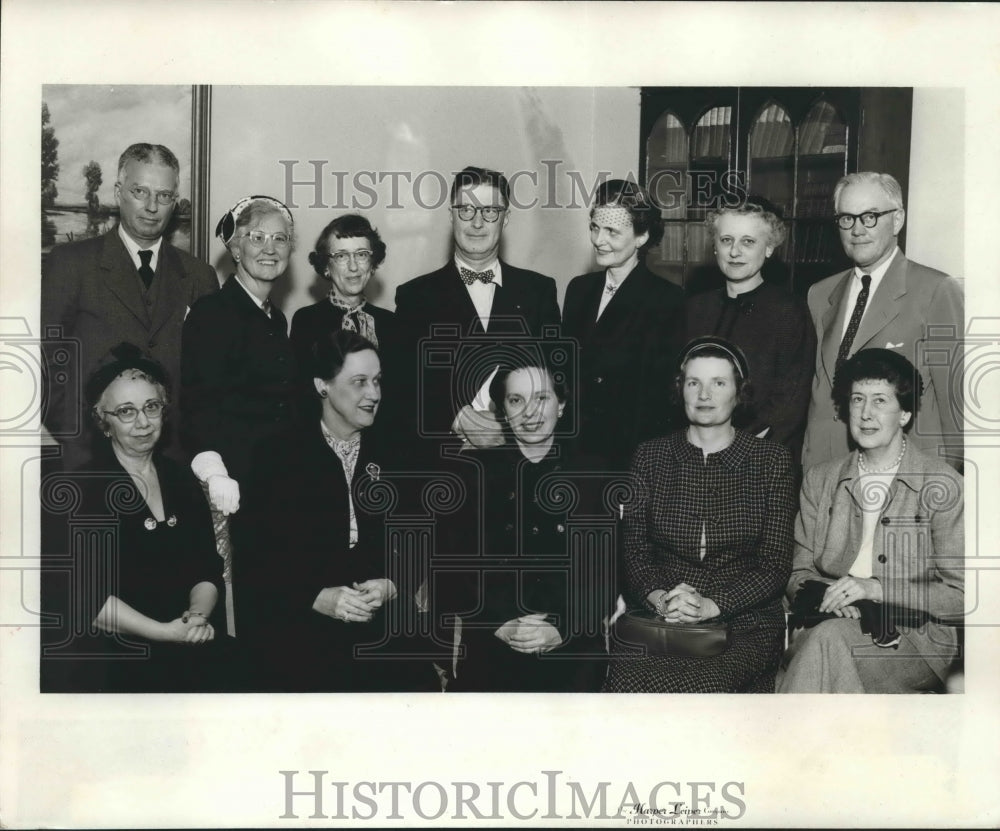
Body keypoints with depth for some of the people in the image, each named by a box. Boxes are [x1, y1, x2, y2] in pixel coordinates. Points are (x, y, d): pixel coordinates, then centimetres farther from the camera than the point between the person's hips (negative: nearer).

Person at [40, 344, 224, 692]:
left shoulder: (182, 481, 13)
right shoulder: (78, 491, -5)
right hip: (106, 667, -5)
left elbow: (208, 569, 10)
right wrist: (164, 631, -16)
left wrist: (198, 613, -11)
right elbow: (83, 593, -13)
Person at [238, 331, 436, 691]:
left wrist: (391, 588, -10)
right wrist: (317, 597, -15)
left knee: (415, 681, -24)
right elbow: (257, 556, -1)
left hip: (382, 621, 3)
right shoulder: (279, 455, 5)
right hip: (293, 623, -2)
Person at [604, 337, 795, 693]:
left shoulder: (771, 460, 7)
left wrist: (712, 605, -15)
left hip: (742, 622, -1)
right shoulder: (650, 456, 13)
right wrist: (659, 597, -15)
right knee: (626, 682, -29)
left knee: (698, 688, -33)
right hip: (657, 618, 2)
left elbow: (775, 565, 1)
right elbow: (633, 549, 7)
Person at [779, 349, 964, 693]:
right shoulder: (819, 480, 14)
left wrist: (876, 589, -17)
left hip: (916, 640, -3)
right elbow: (799, 574, 13)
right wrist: (826, 593, -12)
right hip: (827, 624, 3)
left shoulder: (943, 486, -1)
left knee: (829, 638, -34)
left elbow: (961, 597, -3)